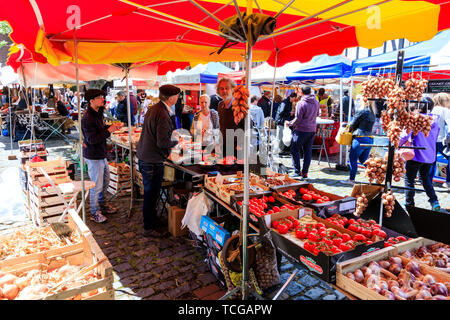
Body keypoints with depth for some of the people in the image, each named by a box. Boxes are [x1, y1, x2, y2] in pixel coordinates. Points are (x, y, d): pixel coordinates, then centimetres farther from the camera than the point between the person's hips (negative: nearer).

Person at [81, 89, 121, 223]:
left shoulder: (98, 114, 9)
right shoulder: (87, 119, -22)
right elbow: (92, 139, -26)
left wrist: (111, 126, 5)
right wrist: (109, 130, -26)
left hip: (101, 154, 10)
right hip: (93, 157, -10)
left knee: (105, 181, 21)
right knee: (97, 185, 1)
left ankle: (102, 204, 40)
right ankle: (94, 213, 17)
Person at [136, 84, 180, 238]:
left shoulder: (153, 108, 8)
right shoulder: (163, 115, -22)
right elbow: (163, 142, -24)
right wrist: (175, 142, -6)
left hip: (144, 157, 10)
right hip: (153, 161, -10)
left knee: (150, 193, 21)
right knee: (151, 194, 4)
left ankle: (152, 221, 37)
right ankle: (149, 228, 19)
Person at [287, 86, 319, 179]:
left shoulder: (301, 103, -14)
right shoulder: (316, 102, 7)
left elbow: (297, 119, -15)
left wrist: (290, 123, 0)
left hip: (301, 130, -7)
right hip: (312, 130, 7)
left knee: (294, 150, 4)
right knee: (308, 151, 10)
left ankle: (297, 172, 0)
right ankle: (305, 173, 13)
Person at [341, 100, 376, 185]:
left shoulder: (362, 111, -11)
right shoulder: (372, 113, 12)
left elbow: (353, 124, -3)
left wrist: (348, 128, 17)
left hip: (360, 139, -8)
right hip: (370, 139, 8)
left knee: (353, 158, 3)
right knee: (363, 159, 18)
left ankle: (351, 179, 10)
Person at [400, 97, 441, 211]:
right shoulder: (435, 121, 5)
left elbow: (405, 135, -21)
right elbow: (435, 139, 16)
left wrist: (397, 145, -5)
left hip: (417, 155, -7)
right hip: (430, 156, 7)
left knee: (409, 178, 7)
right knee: (425, 177, 24)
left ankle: (409, 203, 13)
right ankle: (434, 201, 17)